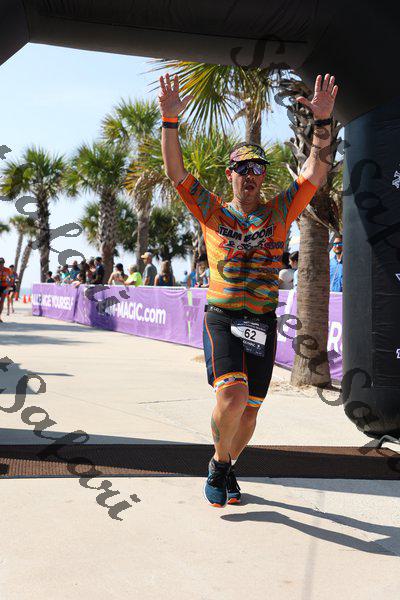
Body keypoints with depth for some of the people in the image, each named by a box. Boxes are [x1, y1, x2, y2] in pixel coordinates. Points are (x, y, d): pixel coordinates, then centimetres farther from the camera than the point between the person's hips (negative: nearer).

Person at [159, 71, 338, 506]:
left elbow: (315, 173, 0)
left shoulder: (279, 213, 9)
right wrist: (170, 121, -11)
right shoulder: (212, 212, 7)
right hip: (221, 318, -2)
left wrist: (323, 121, -12)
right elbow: (175, 172, 0)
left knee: (248, 411, 7)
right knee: (232, 395, -23)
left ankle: (226, 469, 34)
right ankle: (219, 465, 5)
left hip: (263, 323, 2)